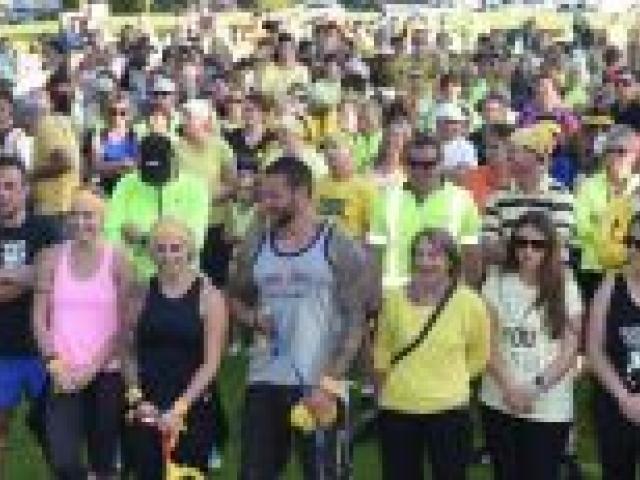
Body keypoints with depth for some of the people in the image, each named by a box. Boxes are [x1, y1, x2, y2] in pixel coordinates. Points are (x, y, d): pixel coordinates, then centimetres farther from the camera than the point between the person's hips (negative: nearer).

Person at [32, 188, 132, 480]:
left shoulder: (117, 261, -2)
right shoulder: (52, 258, 3)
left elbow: (124, 325, -4)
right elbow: (40, 318, 2)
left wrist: (92, 368, -10)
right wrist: (54, 362, -10)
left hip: (106, 373, -1)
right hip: (64, 374, 1)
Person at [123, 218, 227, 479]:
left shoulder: (208, 295, -3)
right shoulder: (143, 294, 7)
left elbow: (211, 362, -7)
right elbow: (130, 352, 9)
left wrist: (180, 407, -13)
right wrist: (136, 397, -3)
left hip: (193, 409, -2)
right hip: (147, 410, 3)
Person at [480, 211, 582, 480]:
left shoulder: (565, 288, 0)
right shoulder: (497, 283, 2)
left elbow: (571, 349, -3)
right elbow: (490, 342, -2)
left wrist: (536, 387, -13)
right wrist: (509, 387, -14)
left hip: (549, 408, -1)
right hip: (500, 402, 1)